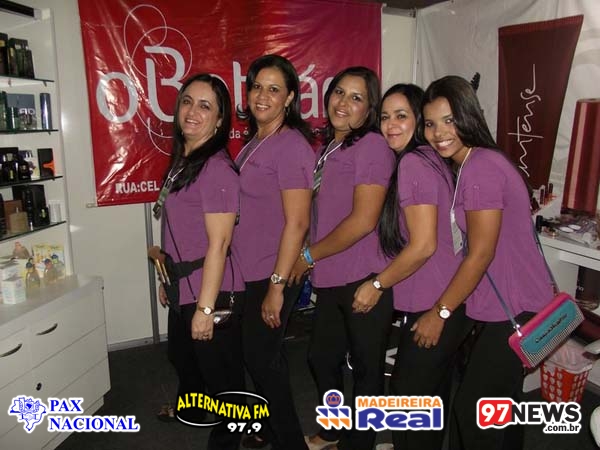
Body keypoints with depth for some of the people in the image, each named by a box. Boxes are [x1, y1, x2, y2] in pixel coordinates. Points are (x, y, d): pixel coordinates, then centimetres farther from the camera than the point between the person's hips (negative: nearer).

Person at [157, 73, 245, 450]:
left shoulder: (217, 168, -22)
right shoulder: (182, 162, 6)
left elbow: (218, 244, -24)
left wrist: (205, 307, -22)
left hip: (213, 295, -10)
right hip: (184, 292, 10)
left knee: (222, 374, 10)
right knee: (183, 357, 31)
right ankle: (189, 411, 59)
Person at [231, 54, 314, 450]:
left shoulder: (290, 145, -16)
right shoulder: (255, 142, 9)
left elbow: (297, 222, -20)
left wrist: (277, 286, -20)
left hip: (274, 274, -8)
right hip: (252, 270, 8)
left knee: (261, 357, 4)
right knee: (266, 354, 20)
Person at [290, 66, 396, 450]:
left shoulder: (372, 146, -14)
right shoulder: (326, 148, 11)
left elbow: (363, 221, -21)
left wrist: (308, 255, -11)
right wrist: (312, 263, 7)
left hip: (364, 280, -8)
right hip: (329, 279, 9)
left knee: (366, 367, 12)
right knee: (322, 358, 22)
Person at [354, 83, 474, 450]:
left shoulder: (413, 162, -18)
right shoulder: (432, 159, 11)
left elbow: (423, 245, -22)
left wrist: (377, 284, -11)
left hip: (434, 307, -9)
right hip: (449, 303, 9)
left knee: (407, 396, 8)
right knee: (433, 396, 24)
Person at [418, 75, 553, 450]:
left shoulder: (481, 168, -21)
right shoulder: (472, 164, 8)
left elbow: (481, 254, -21)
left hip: (513, 311, -9)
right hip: (507, 306, 9)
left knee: (472, 411, 2)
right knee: (499, 408, 23)